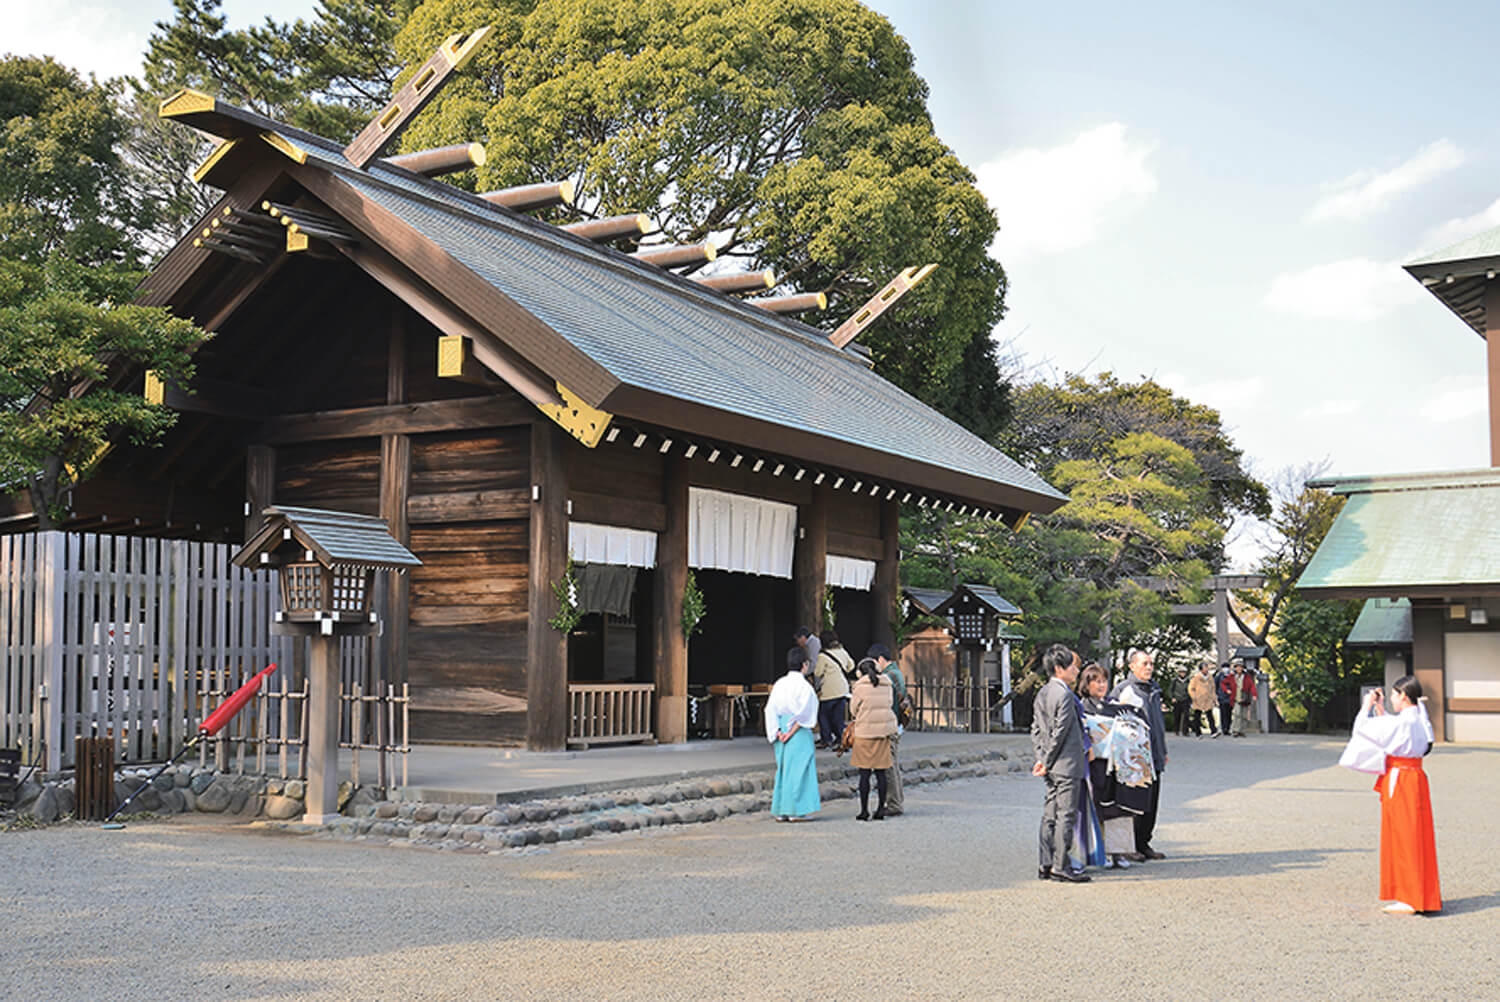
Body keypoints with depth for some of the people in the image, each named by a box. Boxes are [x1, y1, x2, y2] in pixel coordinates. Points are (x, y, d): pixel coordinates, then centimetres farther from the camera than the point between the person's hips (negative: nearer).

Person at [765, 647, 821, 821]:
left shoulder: (779, 683, 8)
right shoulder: (803, 685, -11)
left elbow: (770, 710, 5)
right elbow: (803, 713, -18)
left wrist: (778, 733, 3)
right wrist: (792, 731, -11)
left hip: (782, 730, 7)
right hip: (800, 734, -7)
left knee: (783, 770, 11)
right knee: (798, 768, -2)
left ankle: (780, 811, 12)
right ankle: (795, 810, -3)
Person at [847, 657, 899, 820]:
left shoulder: (861, 687, -9)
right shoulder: (887, 686, 5)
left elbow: (853, 710, 0)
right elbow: (889, 703, 11)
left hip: (865, 732, -5)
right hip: (884, 731, 5)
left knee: (864, 773, 0)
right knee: (880, 772, 9)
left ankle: (864, 811, 1)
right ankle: (881, 809, 10)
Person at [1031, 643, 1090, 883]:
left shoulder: (1042, 693, 11)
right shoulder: (1065, 695, -16)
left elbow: (1036, 730, 13)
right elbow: (1060, 732, -17)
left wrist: (1042, 759, 10)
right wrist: (1047, 762, -8)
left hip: (1053, 766, 9)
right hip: (1067, 764, -9)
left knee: (1050, 815, 11)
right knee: (1066, 815, -4)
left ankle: (1045, 864, 14)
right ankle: (1060, 866, -2)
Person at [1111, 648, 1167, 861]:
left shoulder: (1154, 690, 16)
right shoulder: (1122, 690, -7)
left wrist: (1163, 751, 24)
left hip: (1153, 757, 7)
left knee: (1152, 802, 8)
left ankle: (1144, 844, 17)